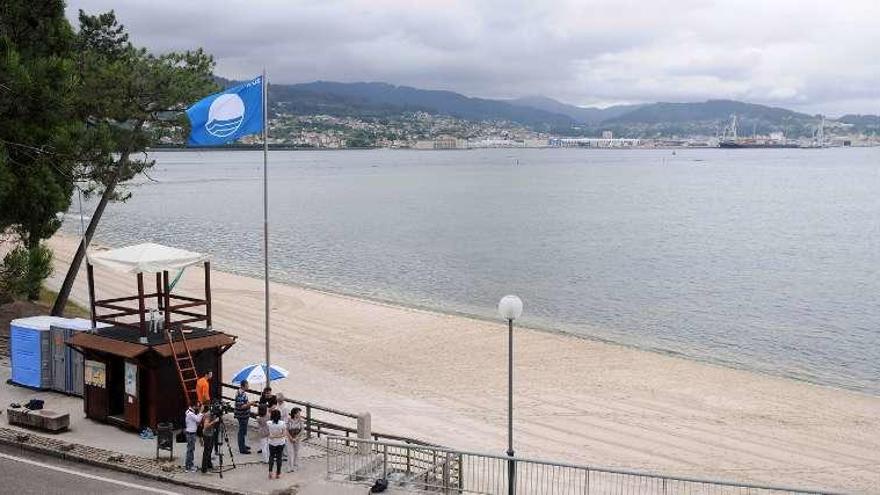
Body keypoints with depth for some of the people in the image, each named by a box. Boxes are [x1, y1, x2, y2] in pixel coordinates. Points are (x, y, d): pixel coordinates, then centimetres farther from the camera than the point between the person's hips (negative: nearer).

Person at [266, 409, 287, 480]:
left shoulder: (269, 423, -16)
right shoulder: (282, 423, -18)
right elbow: (284, 434, -16)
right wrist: (278, 436, -13)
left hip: (272, 442, 0)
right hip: (280, 443, 0)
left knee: (271, 456, 19)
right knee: (279, 457, 12)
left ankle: (270, 471, 5)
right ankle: (278, 474, 20)